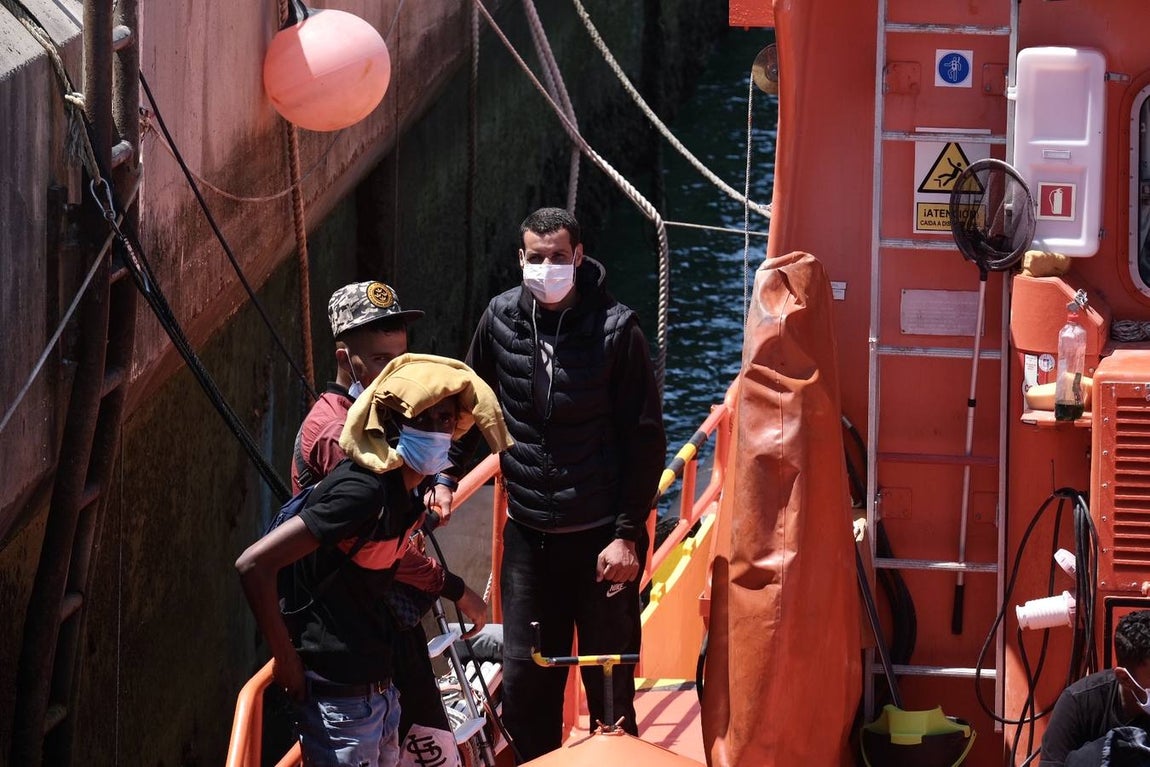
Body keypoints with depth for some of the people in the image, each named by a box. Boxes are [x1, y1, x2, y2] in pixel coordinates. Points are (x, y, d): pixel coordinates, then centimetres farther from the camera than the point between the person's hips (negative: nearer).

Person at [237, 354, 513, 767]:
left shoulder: (404, 491, 6)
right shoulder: (361, 491, -23)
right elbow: (254, 564, -27)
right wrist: (286, 660, -19)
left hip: (379, 694, 10)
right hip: (338, 698, -10)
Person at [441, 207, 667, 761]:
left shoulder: (615, 329, -12)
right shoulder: (501, 319, -1)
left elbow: (646, 438, -9)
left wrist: (628, 533, -11)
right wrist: (446, 475, 3)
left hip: (602, 538, -4)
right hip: (528, 533, 4)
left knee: (609, 685, 4)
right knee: (523, 679, 6)